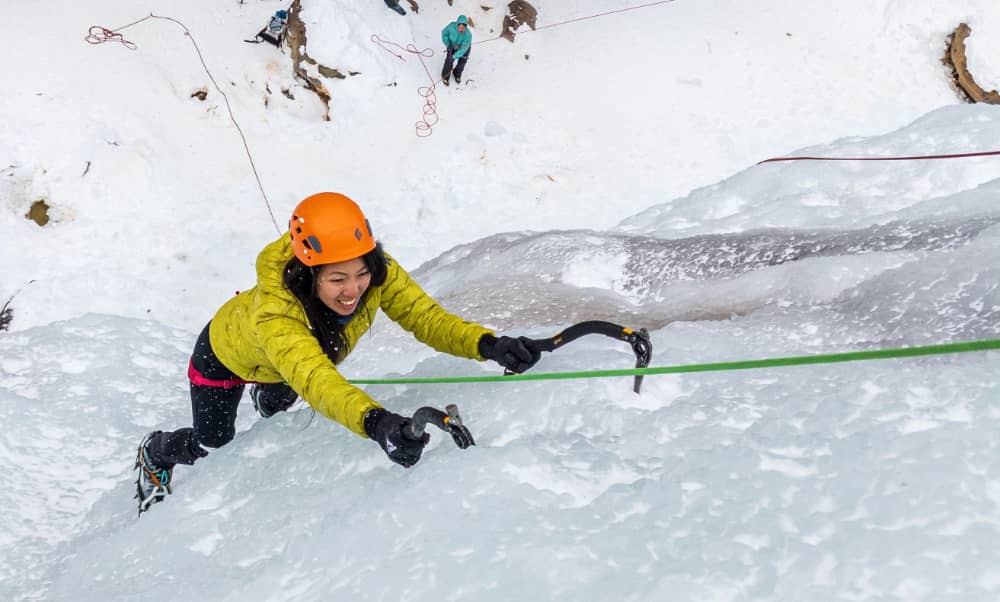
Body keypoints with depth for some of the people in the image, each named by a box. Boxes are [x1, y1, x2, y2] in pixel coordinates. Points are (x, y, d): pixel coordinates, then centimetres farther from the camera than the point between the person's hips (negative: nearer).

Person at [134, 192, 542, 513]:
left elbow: (426, 316, -40)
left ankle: (265, 399, 71)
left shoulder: (379, 273, -38)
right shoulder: (273, 309, -52)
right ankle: (154, 455, 46)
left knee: (282, 401, 34)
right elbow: (313, 378, -65)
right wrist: (376, 422, -83)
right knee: (210, 447, 11)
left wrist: (488, 345, -60)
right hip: (227, 355, -5)